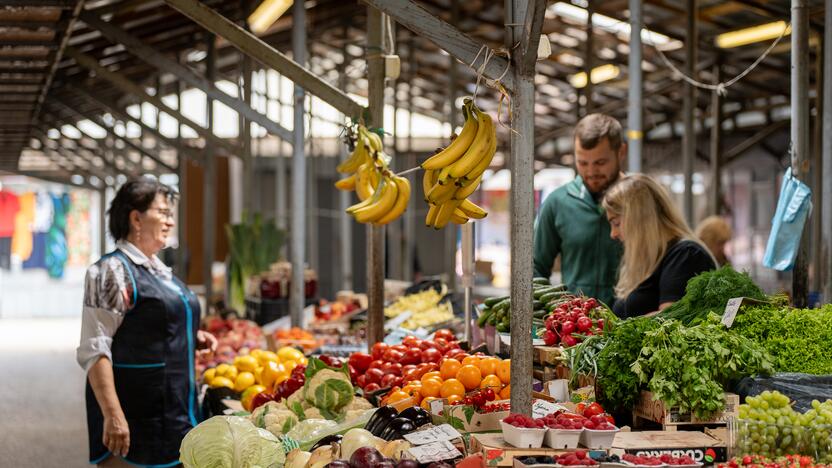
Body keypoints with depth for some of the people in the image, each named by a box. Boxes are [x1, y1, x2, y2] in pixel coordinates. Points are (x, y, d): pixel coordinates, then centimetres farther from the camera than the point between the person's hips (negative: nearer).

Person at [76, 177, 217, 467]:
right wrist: (113, 415, -25)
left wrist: (193, 338, 8)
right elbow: (94, 350, -18)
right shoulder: (113, 271, -11)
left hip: (177, 409, 9)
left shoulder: (159, 271, 16)